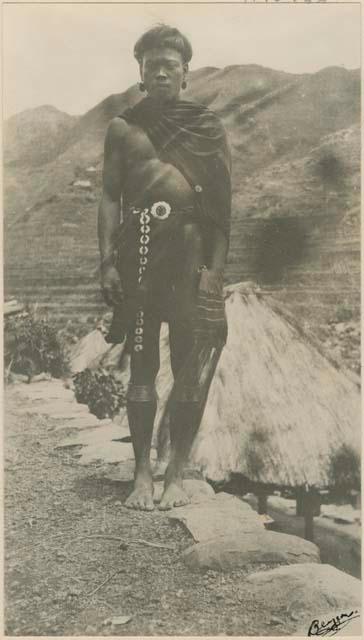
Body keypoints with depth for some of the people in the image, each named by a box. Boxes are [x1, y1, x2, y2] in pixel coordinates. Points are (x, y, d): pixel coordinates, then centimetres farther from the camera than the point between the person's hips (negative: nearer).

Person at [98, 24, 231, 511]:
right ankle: (143, 474, 13)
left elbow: (222, 207, 5)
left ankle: (177, 474, 11)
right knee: (142, 366, 4)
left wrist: (215, 268, -4)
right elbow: (110, 197, 7)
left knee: (190, 370, -1)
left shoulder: (209, 128, 9)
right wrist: (108, 260, -3)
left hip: (191, 255, 0)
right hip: (138, 254, 1)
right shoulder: (123, 128, 11)